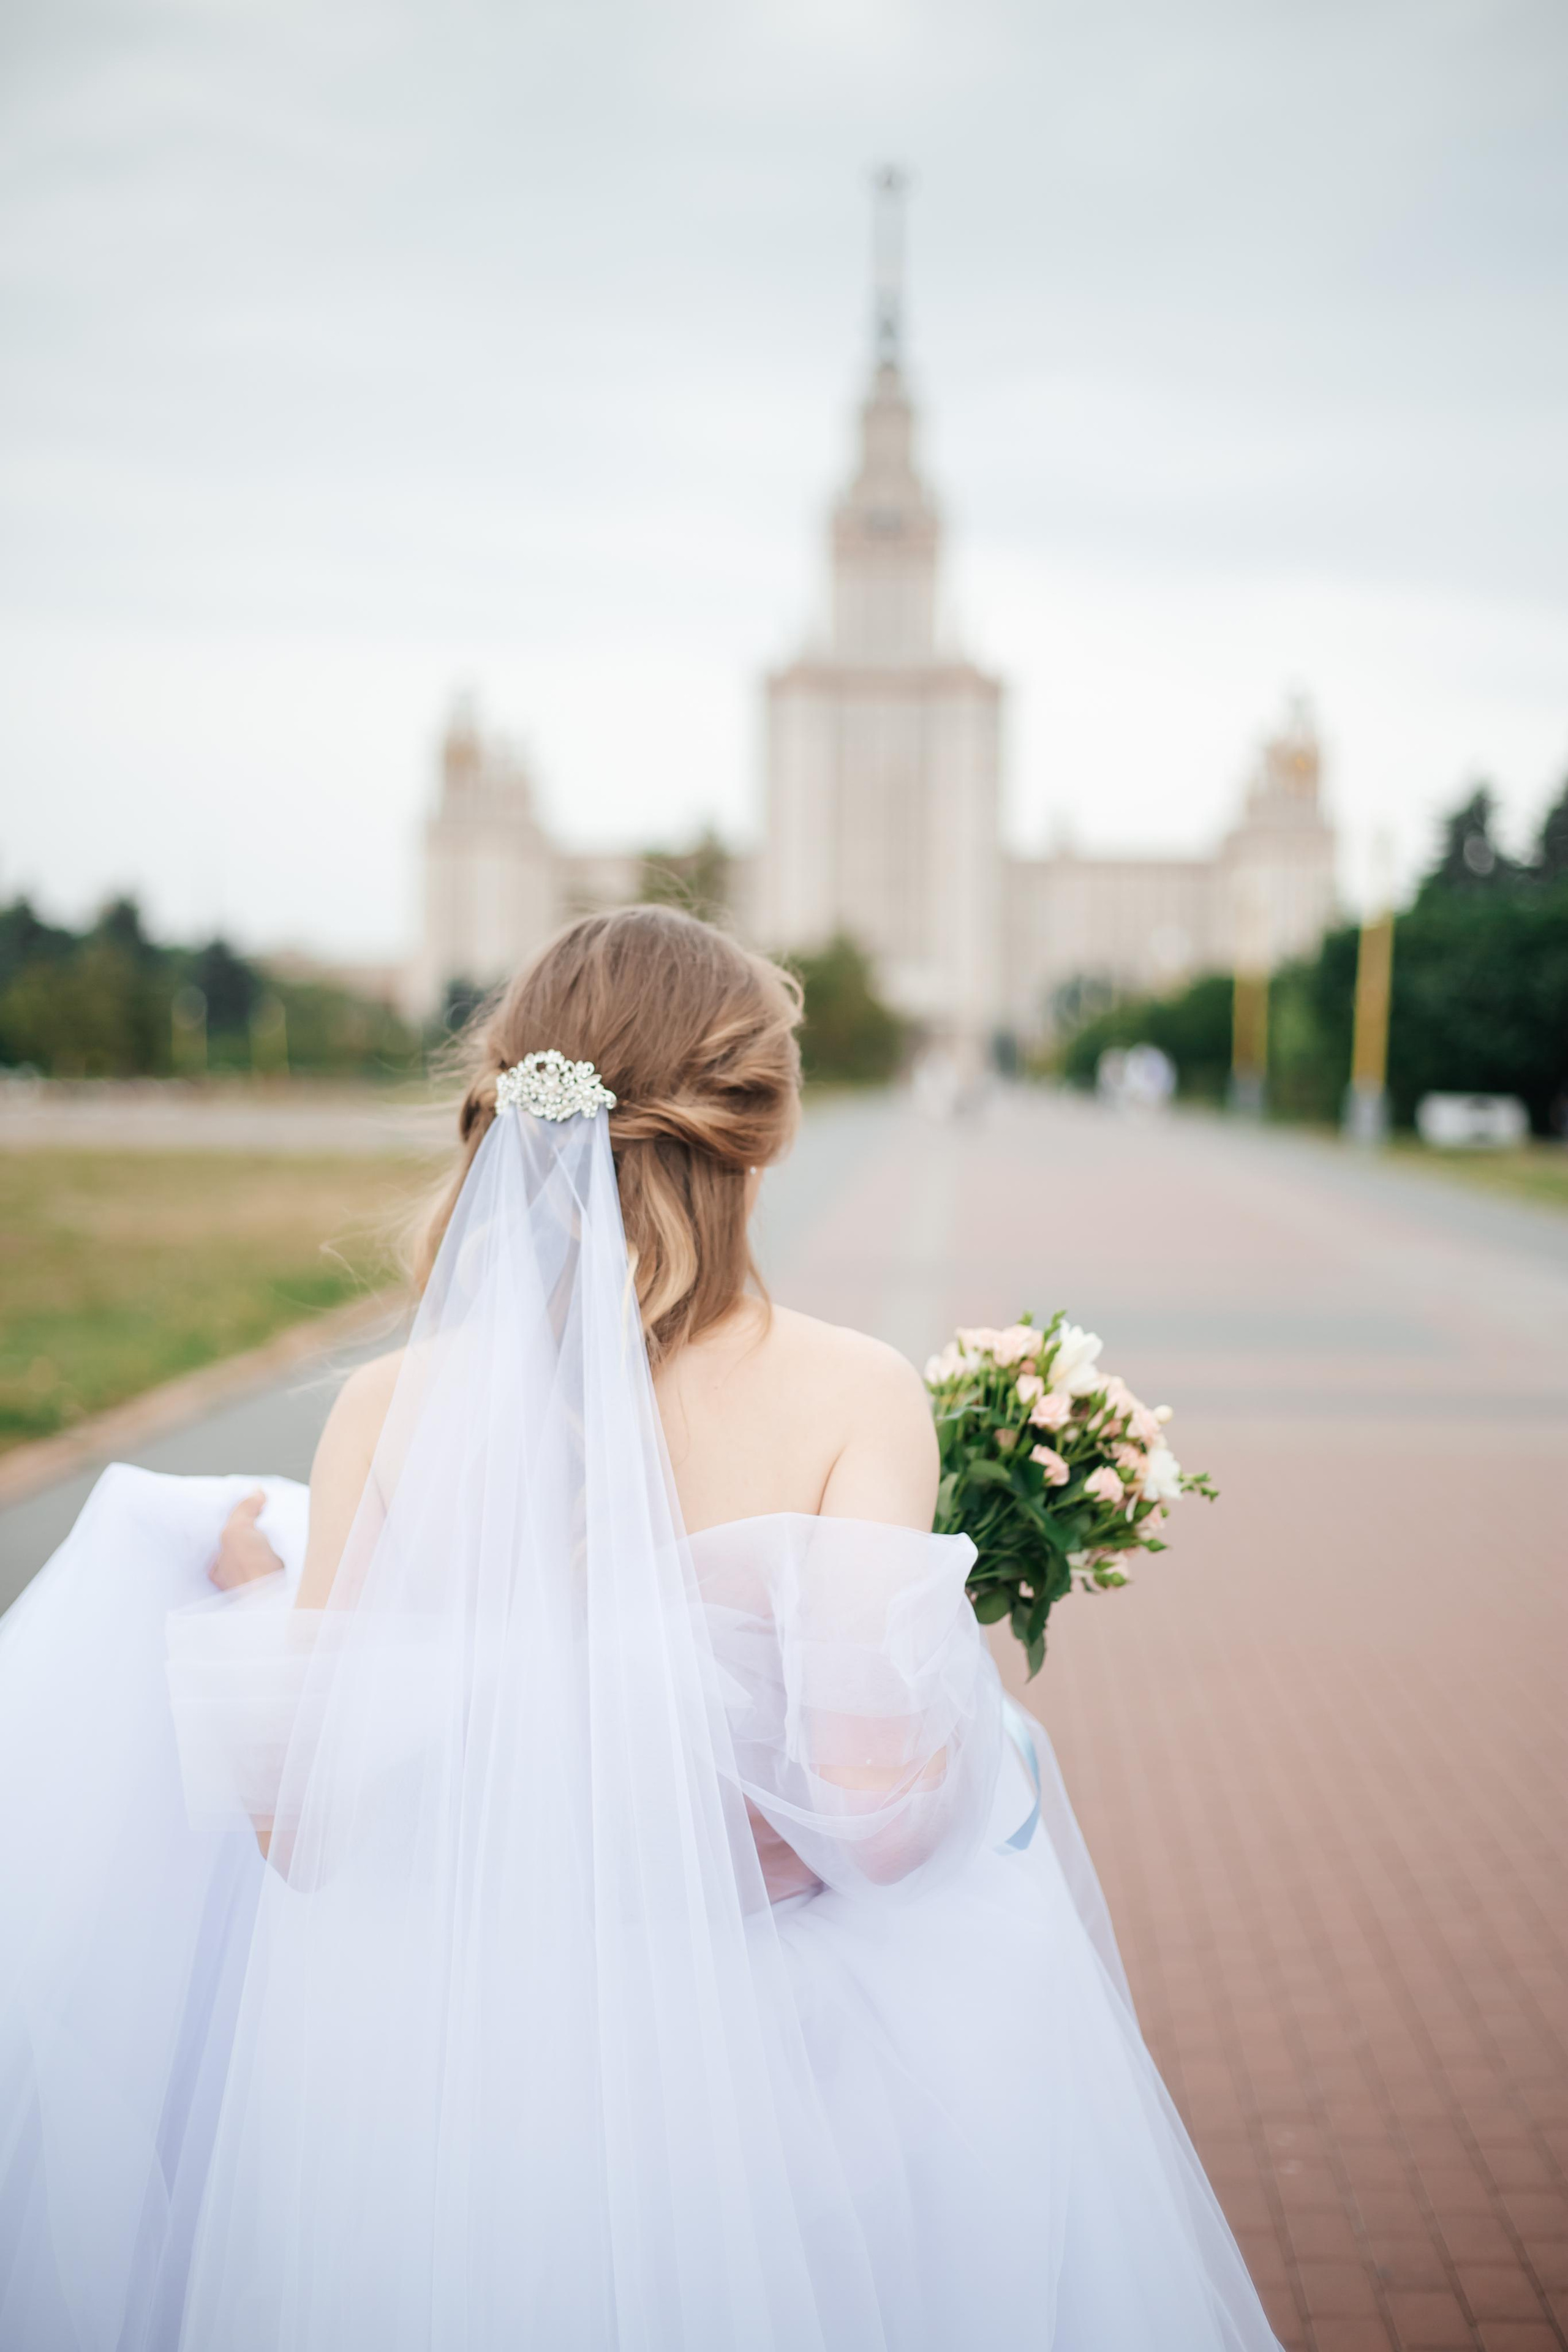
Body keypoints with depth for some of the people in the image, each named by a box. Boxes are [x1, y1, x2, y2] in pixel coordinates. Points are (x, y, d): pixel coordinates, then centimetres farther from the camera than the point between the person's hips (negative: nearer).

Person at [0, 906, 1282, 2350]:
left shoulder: (392, 1410, -12)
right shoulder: (850, 1393, -17)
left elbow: (303, 1826, -9)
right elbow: (873, 1810, -24)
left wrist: (251, 1587, 9)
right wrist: (961, 1680, -2)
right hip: (753, 2067, -1)